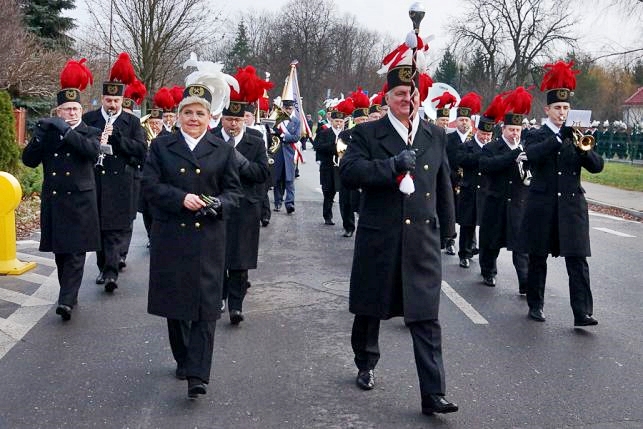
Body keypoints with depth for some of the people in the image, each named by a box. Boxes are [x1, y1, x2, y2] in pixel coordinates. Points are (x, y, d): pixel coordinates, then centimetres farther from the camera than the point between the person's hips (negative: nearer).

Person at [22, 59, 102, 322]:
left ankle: (67, 300, -10)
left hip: (80, 201, -3)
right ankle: (69, 293, 23)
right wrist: (41, 133, -12)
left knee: (76, 253, -7)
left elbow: (93, 151, -19)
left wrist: (66, 131, -23)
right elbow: (29, 160, 1)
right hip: (53, 200, 3)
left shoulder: (90, 133, 3)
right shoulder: (46, 132, 9)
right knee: (60, 252, 10)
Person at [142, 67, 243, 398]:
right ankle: (183, 361, 29)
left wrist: (218, 203, -16)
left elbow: (234, 190, 6)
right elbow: (150, 185, -3)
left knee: (205, 306, -6)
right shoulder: (161, 146, 5)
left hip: (208, 238, -1)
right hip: (171, 237, 1)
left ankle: (198, 375, -5)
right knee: (175, 303, 11)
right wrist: (182, 199, -18)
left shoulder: (223, 150, 6)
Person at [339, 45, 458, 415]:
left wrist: (446, 229, 19)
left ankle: (433, 394, 0)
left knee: (427, 318, -2)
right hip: (378, 239, -1)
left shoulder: (436, 136, 8)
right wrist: (393, 164, -23)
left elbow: (444, 185, 17)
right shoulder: (367, 134, -1)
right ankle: (366, 366, 39)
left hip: (423, 240, 1)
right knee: (370, 311, 15)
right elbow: (349, 172, -16)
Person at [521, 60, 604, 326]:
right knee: (538, 259, 8)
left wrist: (582, 148, -17)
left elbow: (597, 166, 1)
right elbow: (533, 155, -19)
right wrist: (560, 137, -26)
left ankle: (583, 313, -8)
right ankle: (535, 305, 22)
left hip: (572, 205, 1)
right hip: (542, 205, -1)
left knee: (578, 261, -6)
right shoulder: (536, 137, 4)